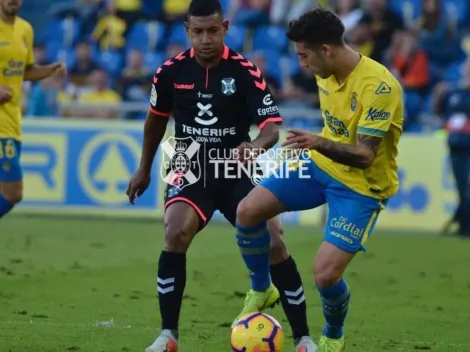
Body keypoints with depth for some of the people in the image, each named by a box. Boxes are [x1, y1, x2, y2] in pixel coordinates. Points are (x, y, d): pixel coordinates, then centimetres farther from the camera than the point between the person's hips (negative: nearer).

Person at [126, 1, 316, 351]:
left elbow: (272, 125, -19)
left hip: (236, 170, -1)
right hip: (190, 169, 1)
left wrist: (256, 145, -42)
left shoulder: (245, 71, -13)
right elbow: (157, 119, 14)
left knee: (274, 244, -13)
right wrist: (144, 170, 22)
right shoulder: (171, 71, -5)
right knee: (176, 233, -26)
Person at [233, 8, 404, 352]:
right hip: (320, 165, 7)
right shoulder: (327, 73, -4)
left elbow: (364, 155, -30)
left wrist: (319, 144, -45)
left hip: (362, 185, -7)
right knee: (248, 211, -8)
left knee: (326, 274, -17)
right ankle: (262, 290, 17)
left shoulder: (378, 86, -28)